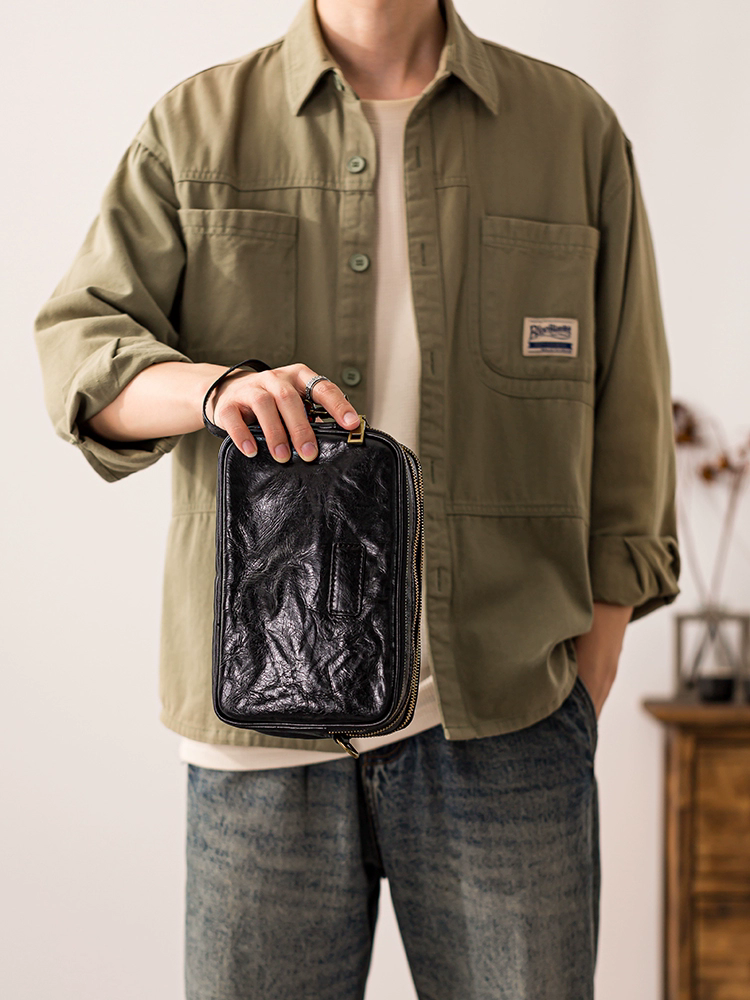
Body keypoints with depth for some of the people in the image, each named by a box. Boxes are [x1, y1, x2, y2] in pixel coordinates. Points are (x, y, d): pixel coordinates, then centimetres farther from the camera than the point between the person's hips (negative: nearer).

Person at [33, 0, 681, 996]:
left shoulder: (575, 128, 8)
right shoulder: (195, 127, 8)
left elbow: (626, 431, 8)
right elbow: (76, 348, 1)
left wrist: (584, 702, 4)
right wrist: (216, 387, -22)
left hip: (504, 715, 0)